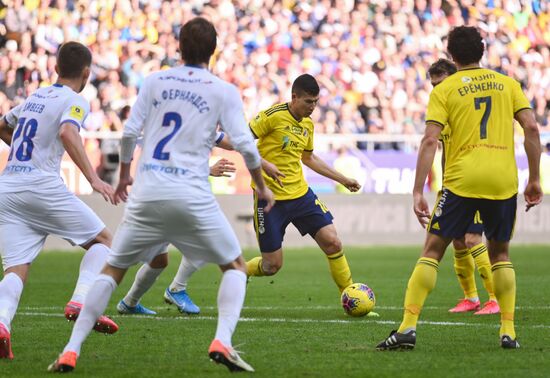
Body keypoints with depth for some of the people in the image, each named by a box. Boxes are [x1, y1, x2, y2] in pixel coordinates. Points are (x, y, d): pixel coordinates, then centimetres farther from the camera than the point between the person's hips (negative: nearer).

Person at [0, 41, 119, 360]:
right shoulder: (75, 101, 0)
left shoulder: (34, 97, 21)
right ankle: (81, 302, -12)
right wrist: (93, 178, -26)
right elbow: (67, 133, -21)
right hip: (43, 186, -6)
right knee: (103, 240, 9)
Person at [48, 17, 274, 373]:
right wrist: (262, 186, 12)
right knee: (236, 267, 13)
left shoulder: (155, 81, 9)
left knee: (113, 270, 14)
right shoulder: (224, 91, 3)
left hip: (147, 193, 2)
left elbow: (129, 132, 7)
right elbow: (244, 143, -4)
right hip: (192, 194, -2)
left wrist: (124, 176, 23)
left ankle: (70, 352, 4)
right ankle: (222, 342, -10)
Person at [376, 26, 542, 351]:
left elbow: (430, 141, -6)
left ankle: (408, 327, -8)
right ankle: (508, 331, 8)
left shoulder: (444, 90, 4)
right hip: (504, 181, 2)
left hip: (461, 181, -2)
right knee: (500, 253, 18)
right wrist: (534, 180, 7)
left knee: (433, 249, 4)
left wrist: (418, 191, -7)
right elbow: (531, 128, 2)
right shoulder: (507, 84, 11)